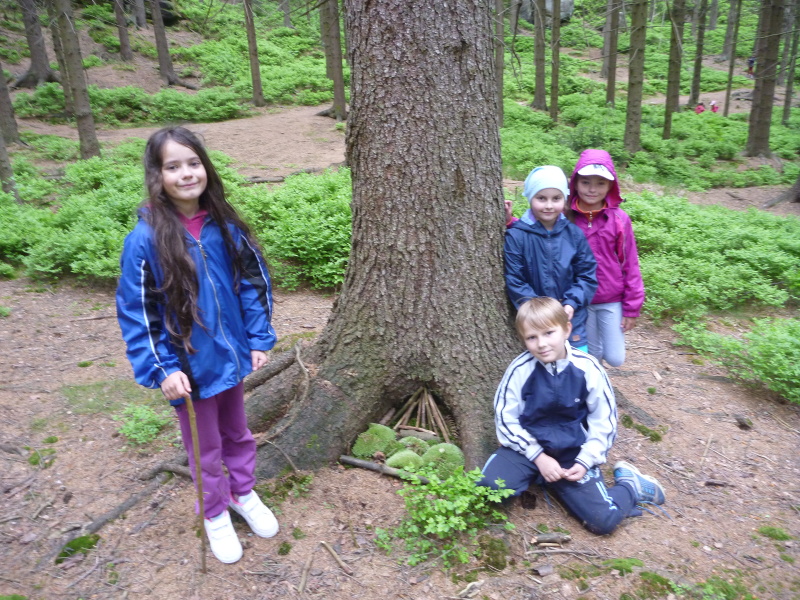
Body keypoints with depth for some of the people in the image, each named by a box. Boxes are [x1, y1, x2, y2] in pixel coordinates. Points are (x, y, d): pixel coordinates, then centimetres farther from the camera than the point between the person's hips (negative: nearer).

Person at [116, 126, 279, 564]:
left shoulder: (225, 227, -8)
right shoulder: (145, 239, -18)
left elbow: (254, 282, 1)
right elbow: (135, 311, -13)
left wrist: (259, 339, -2)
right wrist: (162, 369, -17)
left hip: (231, 356, 3)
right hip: (190, 365, -3)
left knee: (237, 432, 23)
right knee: (205, 447, 17)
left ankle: (244, 494, 48)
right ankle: (215, 514, 41)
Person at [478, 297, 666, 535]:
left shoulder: (588, 369, -12)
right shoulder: (520, 370, -15)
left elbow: (603, 422, -1)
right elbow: (506, 419, -6)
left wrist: (585, 461, -10)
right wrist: (538, 456, -12)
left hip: (573, 452, 0)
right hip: (528, 446, 1)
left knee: (603, 521, -13)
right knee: (489, 488, -24)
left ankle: (630, 485, 19)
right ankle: (535, 475, 5)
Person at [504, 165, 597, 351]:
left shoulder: (574, 234, -1)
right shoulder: (516, 236, -10)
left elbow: (587, 276, 3)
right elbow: (514, 281, -10)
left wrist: (571, 304, -12)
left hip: (572, 323, 2)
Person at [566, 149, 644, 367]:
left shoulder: (619, 219, -9)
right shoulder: (564, 217, -8)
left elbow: (630, 265, -4)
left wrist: (632, 307, -3)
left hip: (612, 301, 0)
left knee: (615, 358, 5)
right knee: (592, 355, 14)